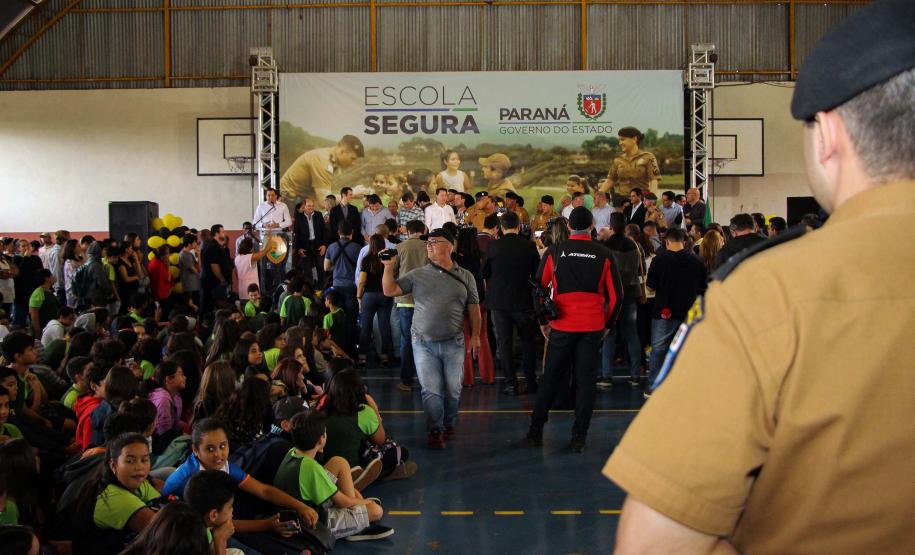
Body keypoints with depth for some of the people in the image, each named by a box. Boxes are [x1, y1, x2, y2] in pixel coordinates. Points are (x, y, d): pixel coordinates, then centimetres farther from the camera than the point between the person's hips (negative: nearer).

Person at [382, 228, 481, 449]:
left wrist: (475, 336, 4)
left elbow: (473, 308, 8)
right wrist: (389, 267, -12)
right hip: (424, 344, 0)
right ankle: (436, 431, 9)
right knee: (431, 390, -3)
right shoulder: (417, 275, 4)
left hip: (453, 343, 1)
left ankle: (449, 425, 28)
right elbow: (390, 290, 0)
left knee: (453, 390, 7)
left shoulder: (465, 277, 6)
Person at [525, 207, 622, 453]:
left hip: (561, 326, 0)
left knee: (551, 378, 11)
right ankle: (579, 437, 4)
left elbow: (539, 286, 4)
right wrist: (608, 322, 14)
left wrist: (542, 320, 12)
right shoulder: (604, 255, 0)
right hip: (593, 327, 0)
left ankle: (536, 431, 14)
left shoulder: (555, 251, 0)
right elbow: (616, 294, 1)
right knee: (586, 381, 4)